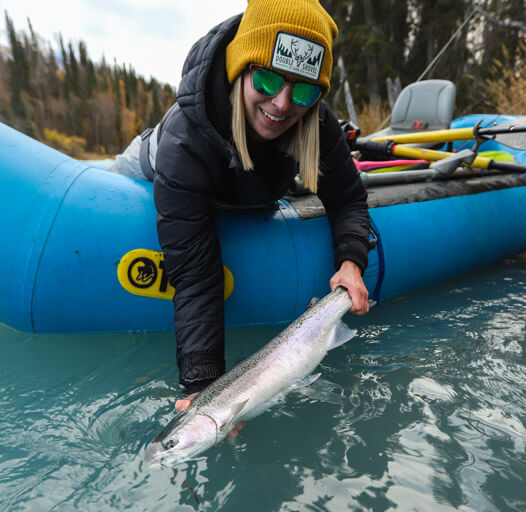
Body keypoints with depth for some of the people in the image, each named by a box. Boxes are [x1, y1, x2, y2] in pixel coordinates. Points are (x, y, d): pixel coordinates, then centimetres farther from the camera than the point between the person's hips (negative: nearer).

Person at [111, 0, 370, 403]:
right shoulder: (184, 144, -48)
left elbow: (348, 199, -22)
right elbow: (195, 278, -48)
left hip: (242, 200, 3)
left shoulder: (317, 124, -34)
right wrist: (203, 384, -52)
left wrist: (351, 261, -42)